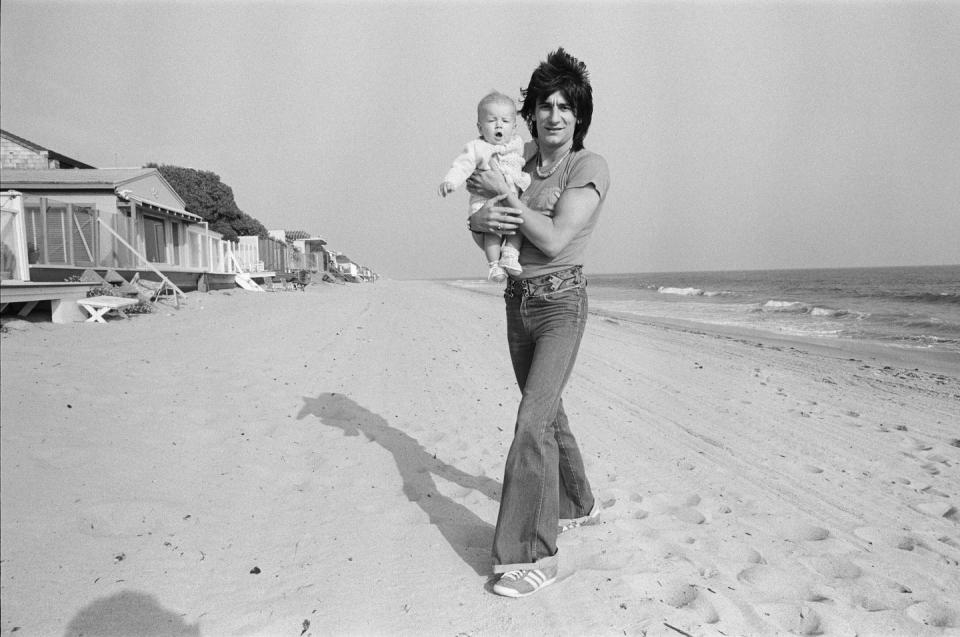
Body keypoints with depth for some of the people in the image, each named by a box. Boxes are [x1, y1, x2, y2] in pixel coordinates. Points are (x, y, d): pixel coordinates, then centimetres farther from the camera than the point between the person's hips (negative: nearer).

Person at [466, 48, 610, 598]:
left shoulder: (590, 167, -10)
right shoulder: (521, 165, 10)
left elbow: (554, 241, -20)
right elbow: (476, 220, 10)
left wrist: (506, 196, -18)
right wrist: (484, 219, -14)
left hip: (561, 304, -7)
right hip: (518, 301, 7)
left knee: (532, 423, -16)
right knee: (547, 411, 18)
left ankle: (534, 555, -7)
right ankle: (577, 503, 40)